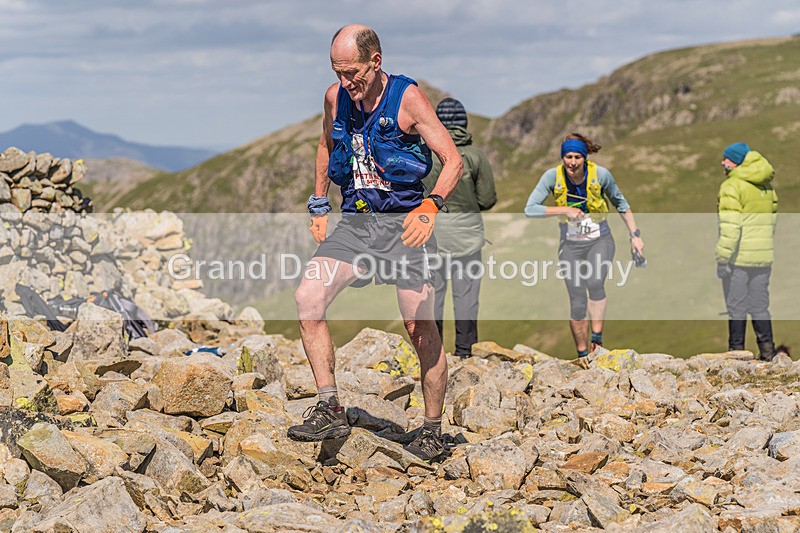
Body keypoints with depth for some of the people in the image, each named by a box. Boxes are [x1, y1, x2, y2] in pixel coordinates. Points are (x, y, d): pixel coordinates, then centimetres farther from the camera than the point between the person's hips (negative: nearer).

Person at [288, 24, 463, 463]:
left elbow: (453, 160, -12)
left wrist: (431, 206, -30)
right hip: (355, 222, 4)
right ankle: (330, 410, -14)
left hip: (403, 223, -4)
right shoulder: (336, 98, 4)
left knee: (421, 330, -4)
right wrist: (318, 205, 21)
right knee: (307, 297, -18)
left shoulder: (407, 98, -10)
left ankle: (432, 428, 15)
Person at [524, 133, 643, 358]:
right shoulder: (553, 176, -12)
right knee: (578, 304, -3)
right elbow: (530, 209, -16)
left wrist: (635, 235, 5)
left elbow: (620, 203, 5)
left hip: (600, 241, -1)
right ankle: (583, 355, 13)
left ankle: (597, 338, -16)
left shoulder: (600, 174, -11)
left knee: (595, 282, -29)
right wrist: (564, 210, -23)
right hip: (571, 245, 1)